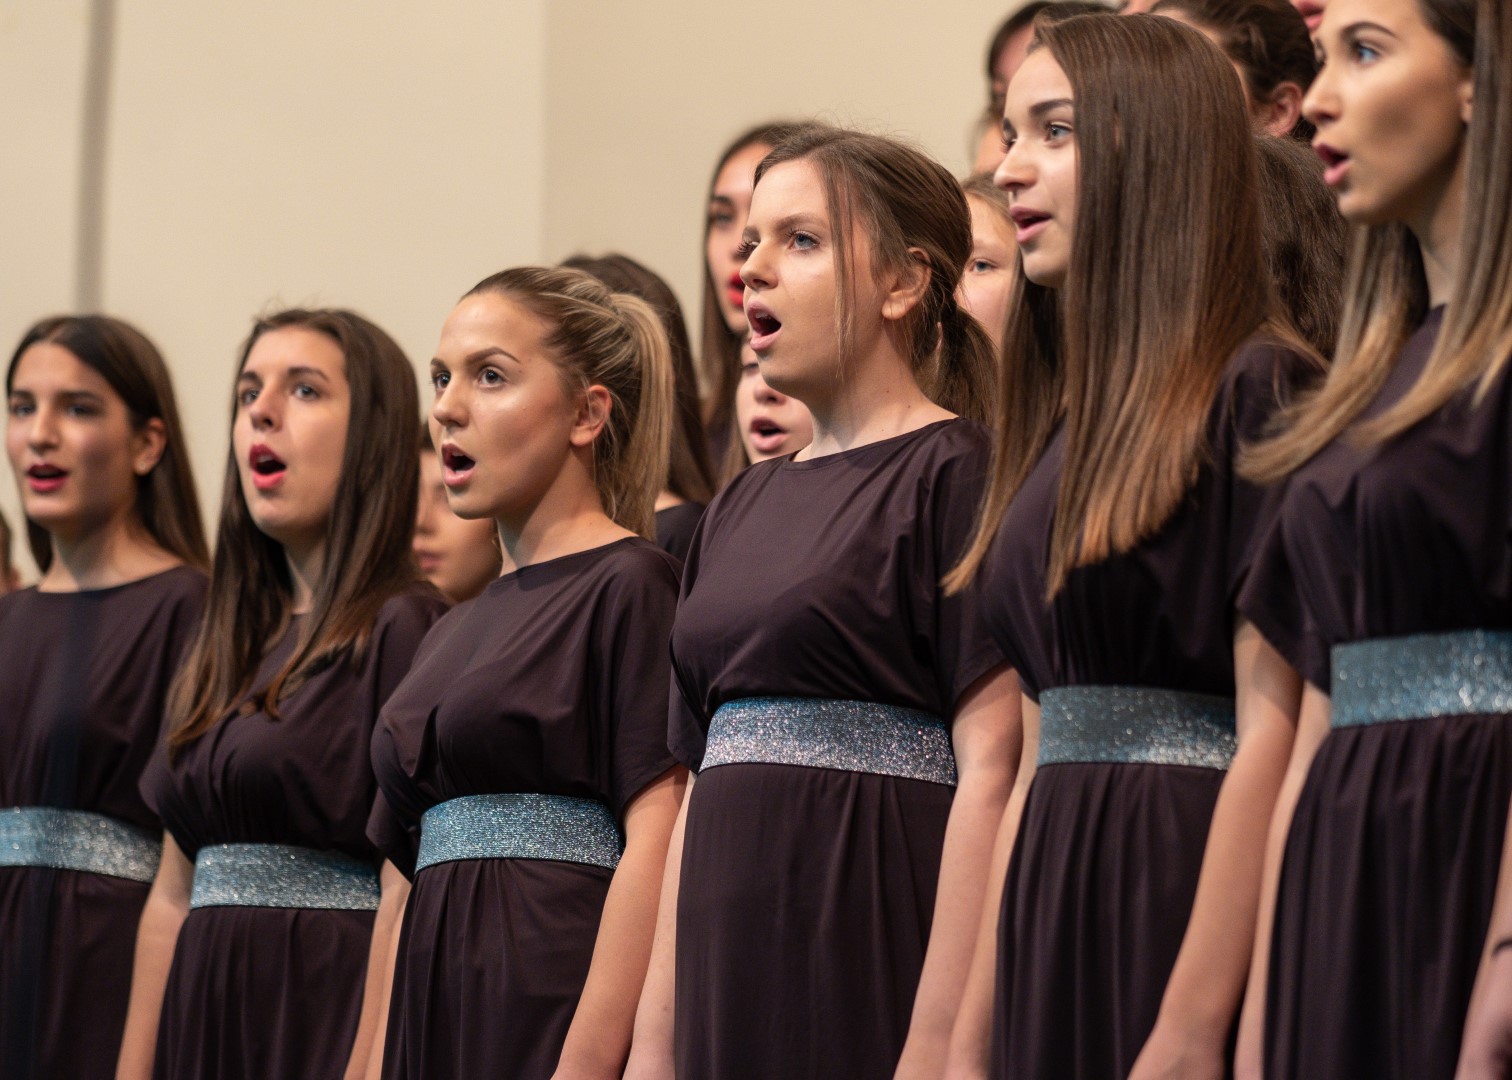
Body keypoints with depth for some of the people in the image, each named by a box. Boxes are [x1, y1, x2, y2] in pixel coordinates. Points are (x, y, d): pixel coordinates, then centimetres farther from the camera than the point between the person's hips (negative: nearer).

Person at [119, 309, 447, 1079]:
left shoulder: (402, 630, -7)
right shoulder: (223, 652, 17)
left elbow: (407, 899, -15)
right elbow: (174, 894, 16)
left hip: (328, 1015, -7)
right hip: (202, 1015, 7)